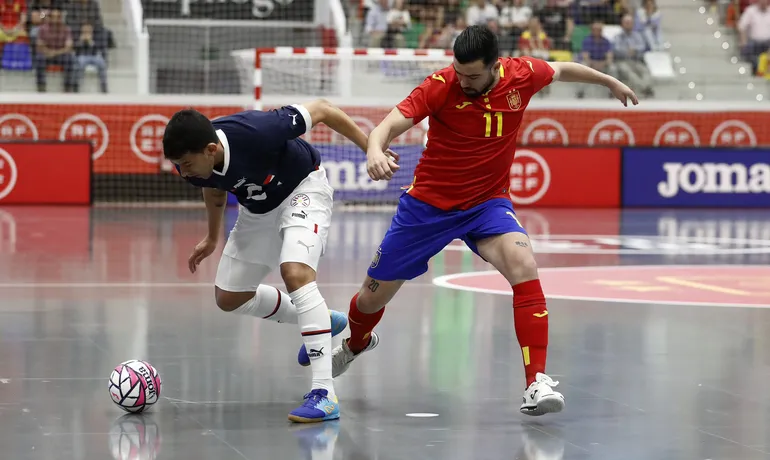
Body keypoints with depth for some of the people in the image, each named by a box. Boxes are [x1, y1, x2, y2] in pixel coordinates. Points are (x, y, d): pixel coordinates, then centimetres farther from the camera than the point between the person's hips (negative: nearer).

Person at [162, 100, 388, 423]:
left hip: (302, 189, -7)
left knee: (295, 273, -31)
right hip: (256, 210, 7)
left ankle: (324, 393, -33)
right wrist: (212, 238, 21)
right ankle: (322, 323, 31)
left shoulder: (256, 131, -40)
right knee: (228, 298, 11)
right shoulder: (193, 162, -21)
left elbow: (321, 110, -25)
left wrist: (373, 151, -17)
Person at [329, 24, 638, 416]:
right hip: (428, 203, -1)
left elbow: (562, 70, 10)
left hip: (487, 203, 1)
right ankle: (357, 342, 49)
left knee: (524, 267, -30)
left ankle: (537, 382, -27)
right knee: (374, 295, 11)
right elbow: (391, 124, -31)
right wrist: (375, 151, -53)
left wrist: (610, 81, 24)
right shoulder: (441, 86, -21)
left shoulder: (522, 75, -12)